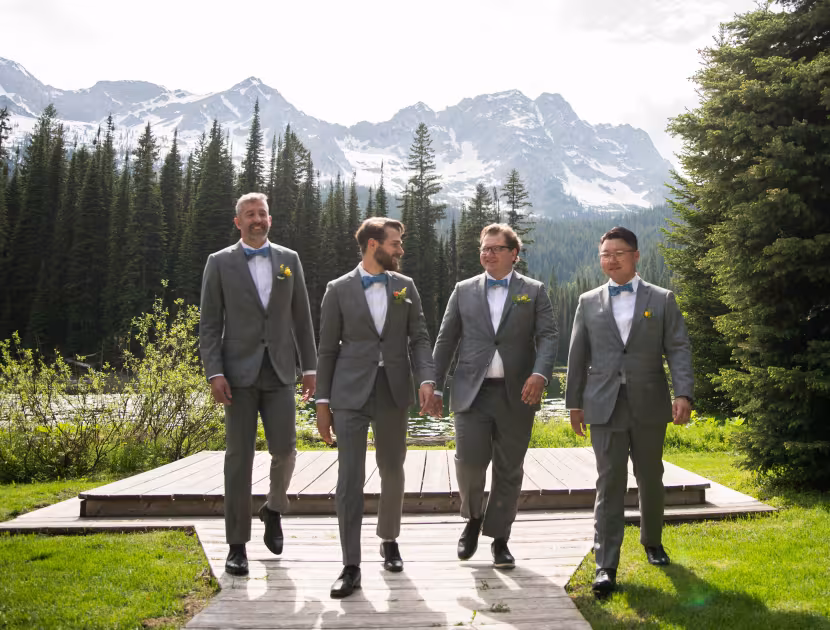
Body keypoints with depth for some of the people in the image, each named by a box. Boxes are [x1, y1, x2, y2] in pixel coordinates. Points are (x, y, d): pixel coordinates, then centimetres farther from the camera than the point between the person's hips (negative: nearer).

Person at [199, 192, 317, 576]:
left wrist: (310, 367, 6)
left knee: (284, 449, -1)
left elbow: (301, 318, 11)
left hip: (279, 371, 2)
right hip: (239, 373, -2)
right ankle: (237, 545, 10)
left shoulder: (289, 260, 9)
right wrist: (214, 373, -10)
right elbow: (209, 324, 0)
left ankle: (274, 509, 31)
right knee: (239, 457, 0)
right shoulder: (220, 263, 3)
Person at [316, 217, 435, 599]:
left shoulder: (405, 287, 8)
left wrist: (426, 379, -12)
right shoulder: (339, 289, 1)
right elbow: (327, 349, 3)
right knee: (349, 479, -5)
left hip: (393, 392, 3)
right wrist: (322, 401, 0)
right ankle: (351, 566, 2)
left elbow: (419, 338, 5)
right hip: (350, 394, -2)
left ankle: (389, 540, 37)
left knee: (392, 473, 14)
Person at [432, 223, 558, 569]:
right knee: (469, 462, -9)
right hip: (472, 392, 1)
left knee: (508, 470, 6)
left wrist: (540, 374, -20)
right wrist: (435, 385, 4)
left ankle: (499, 539, 21)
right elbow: (445, 341, 10)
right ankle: (474, 517, 21)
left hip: (517, 394, 0)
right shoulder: (464, 291, 10)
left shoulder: (534, 291, 6)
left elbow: (548, 336, -3)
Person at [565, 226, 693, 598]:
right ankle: (605, 566, -2)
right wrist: (574, 402, 7)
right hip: (605, 406, 0)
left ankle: (652, 541, 38)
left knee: (650, 480, 14)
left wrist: (683, 393, -14)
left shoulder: (662, 300, 5)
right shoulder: (588, 302, 8)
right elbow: (577, 355, 9)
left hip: (649, 405, 1)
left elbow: (678, 349, -2)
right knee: (609, 484, -4)